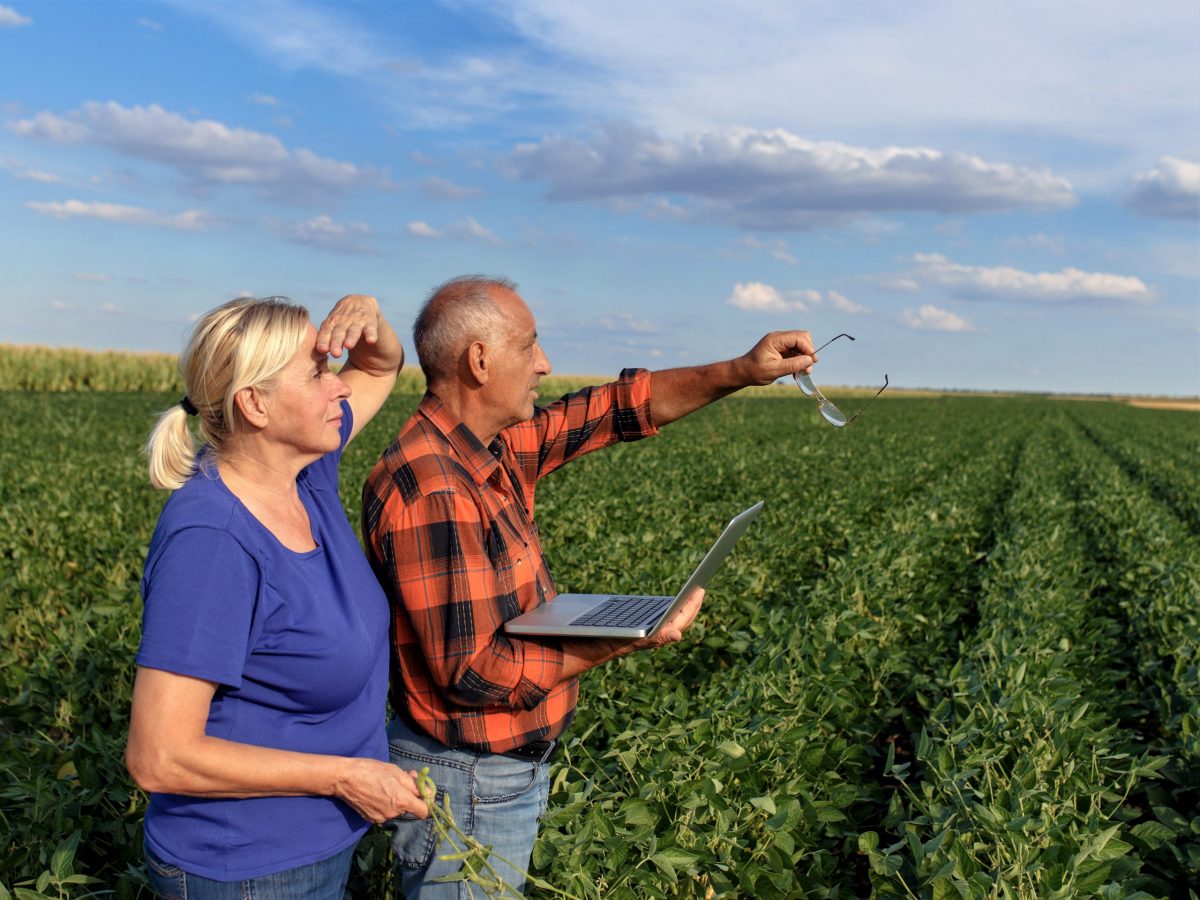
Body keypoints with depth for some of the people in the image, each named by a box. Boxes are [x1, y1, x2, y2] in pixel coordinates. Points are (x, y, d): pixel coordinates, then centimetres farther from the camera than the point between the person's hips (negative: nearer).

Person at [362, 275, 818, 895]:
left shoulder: (494, 447, 0)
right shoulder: (430, 492, -28)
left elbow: (618, 408, 8)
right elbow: (473, 674, -27)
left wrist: (741, 372, -1)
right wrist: (624, 642, -22)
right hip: (467, 788, -9)